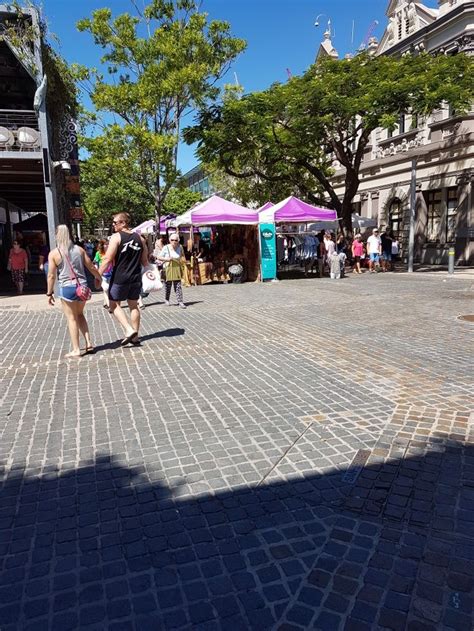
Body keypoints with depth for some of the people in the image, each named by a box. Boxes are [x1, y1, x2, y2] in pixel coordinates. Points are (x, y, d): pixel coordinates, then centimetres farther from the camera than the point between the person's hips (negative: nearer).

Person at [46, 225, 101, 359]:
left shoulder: (54, 253, -6)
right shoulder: (79, 249, 3)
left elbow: (51, 275, -6)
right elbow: (91, 267, 8)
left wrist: (49, 293, 3)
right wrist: (98, 278, 26)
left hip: (67, 288, -4)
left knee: (72, 319, 5)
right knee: (80, 315, 22)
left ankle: (76, 350, 11)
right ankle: (88, 343, 17)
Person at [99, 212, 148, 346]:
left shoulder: (116, 237, -10)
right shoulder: (139, 238, 7)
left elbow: (108, 259, -15)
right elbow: (145, 260, 11)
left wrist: (98, 275, -9)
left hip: (120, 278, -5)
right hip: (136, 278, 5)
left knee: (114, 304, 8)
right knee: (133, 305, 13)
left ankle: (129, 330, -7)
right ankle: (135, 337, 17)